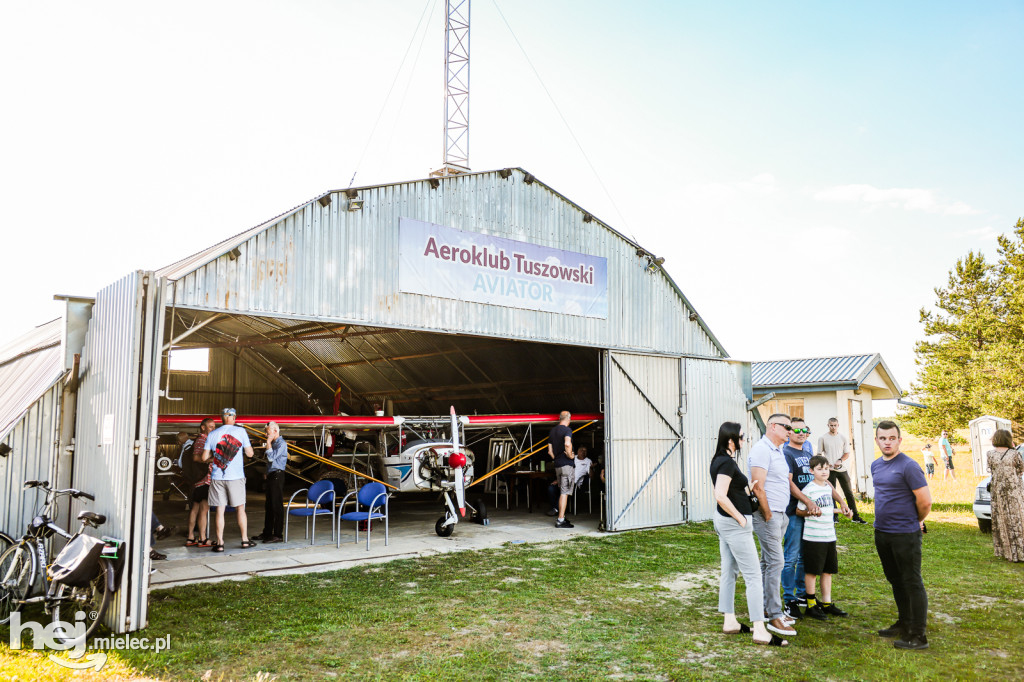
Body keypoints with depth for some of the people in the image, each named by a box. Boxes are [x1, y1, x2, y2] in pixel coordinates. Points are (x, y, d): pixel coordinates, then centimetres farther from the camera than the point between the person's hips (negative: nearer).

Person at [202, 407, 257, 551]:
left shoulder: (212, 434, 4)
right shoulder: (240, 431, -1)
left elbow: (204, 457, 3)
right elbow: (250, 453, 1)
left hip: (217, 477, 2)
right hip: (236, 476, -1)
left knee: (220, 510, 5)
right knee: (240, 509, 8)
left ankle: (219, 543, 6)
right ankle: (245, 540, 14)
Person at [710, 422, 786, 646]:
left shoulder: (719, 460, 10)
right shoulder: (727, 462, -20)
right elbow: (721, 496, -28)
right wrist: (740, 518, -18)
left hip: (724, 521, 10)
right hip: (734, 524, -10)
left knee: (729, 572, 15)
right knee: (753, 576, -5)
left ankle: (730, 621, 23)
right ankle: (760, 630, -3)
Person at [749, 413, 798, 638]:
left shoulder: (778, 451, 16)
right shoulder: (762, 449, -15)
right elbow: (757, 486, -21)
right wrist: (768, 515, -16)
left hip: (779, 514, 10)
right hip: (767, 514, -10)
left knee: (768, 562, 14)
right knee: (775, 562, -9)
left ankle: (766, 607, 23)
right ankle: (775, 617, -4)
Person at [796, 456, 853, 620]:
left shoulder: (828, 486, 9)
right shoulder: (808, 489, -12)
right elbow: (799, 511, -7)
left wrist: (844, 505, 16)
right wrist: (811, 512, -24)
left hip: (829, 536, 7)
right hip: (813, 537, -7)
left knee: (828, 571, 13)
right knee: (812, 571, 1)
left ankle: (827, 603, 22)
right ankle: (811, 605, 11)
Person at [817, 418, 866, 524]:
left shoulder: (843, 438, 7)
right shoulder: (823, 438, 3)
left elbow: (847, 453, 8)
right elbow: (819, 454, 5)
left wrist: (840, 461, -10)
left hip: (842, 469, 2)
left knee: (849, 492, 3)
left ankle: (855, 516, 9)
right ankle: (834, 516, 10)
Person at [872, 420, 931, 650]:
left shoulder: (908, 466, -15)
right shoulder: (876, 466, 9)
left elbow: (925, 501, -16)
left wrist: (917, 521, 0)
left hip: (905, 534, -8)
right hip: (881, 532, 8)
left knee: (912, 583, 0)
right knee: (895, 580, 18)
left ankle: (918, 635, 7)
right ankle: (904, 623, 31)